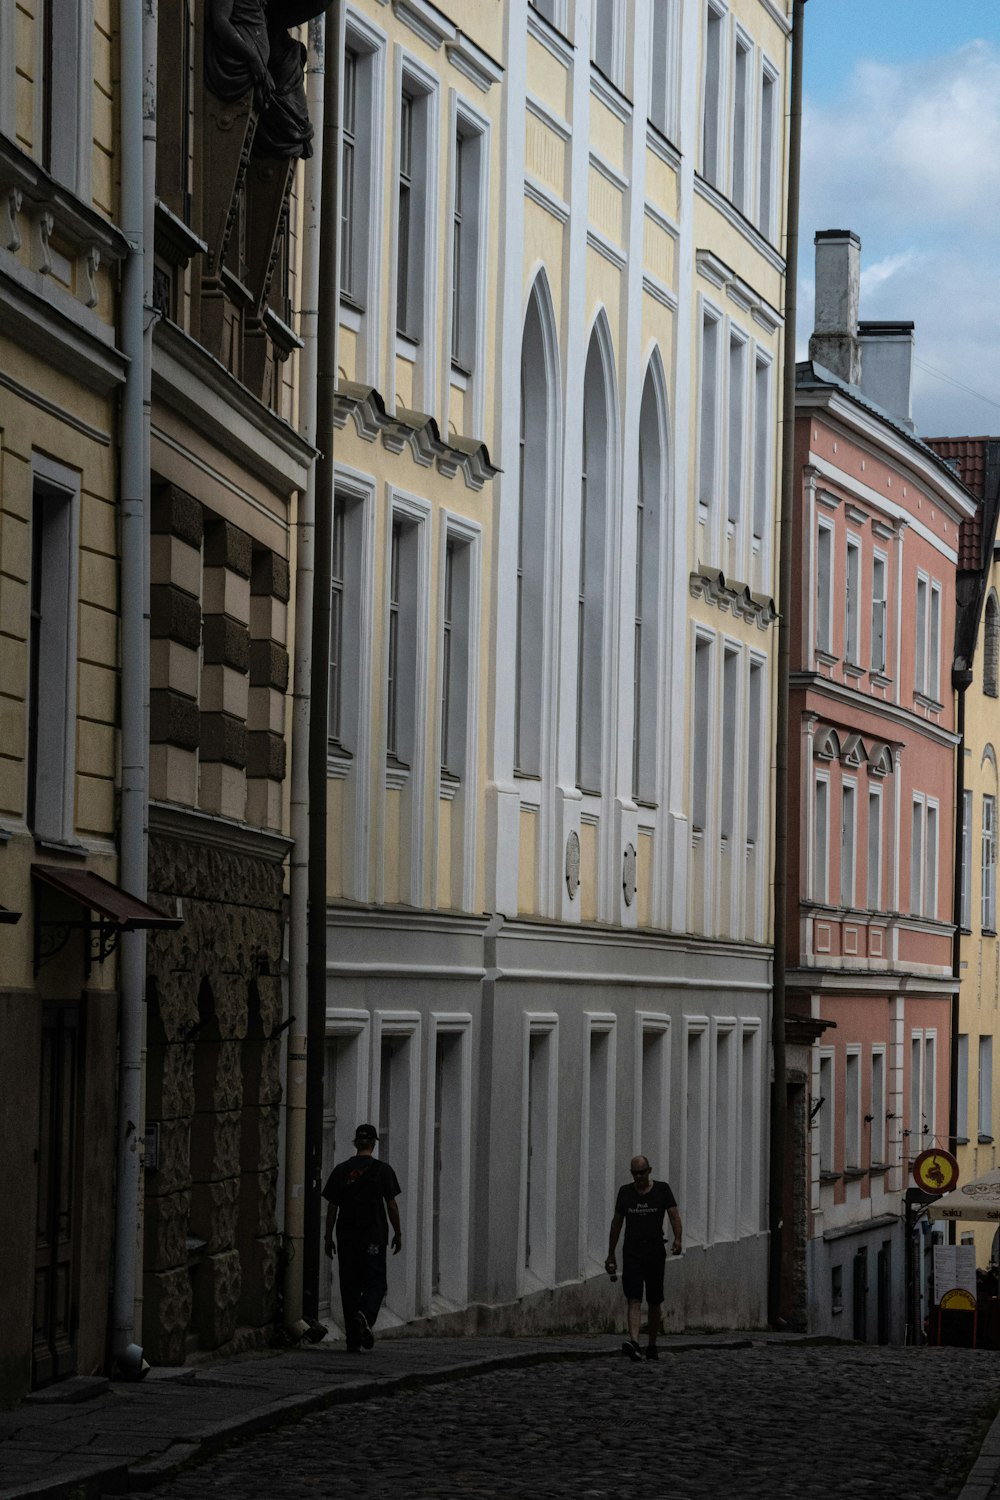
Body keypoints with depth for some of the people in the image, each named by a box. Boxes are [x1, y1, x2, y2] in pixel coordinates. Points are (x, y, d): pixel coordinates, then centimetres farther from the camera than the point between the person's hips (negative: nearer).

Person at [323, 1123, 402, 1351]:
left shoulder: (341, 1170, 4)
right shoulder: (382, 1170, -2)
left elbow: (332, 1207, 4)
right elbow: (391, 1205, -3)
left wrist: (329, 1237, 10)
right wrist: (397, 1233, 7)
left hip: (346, 1237, 2)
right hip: (374, 1236, -2)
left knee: (350, 1286, 8)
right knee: (375, 1283, 3)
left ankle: (353, 1340, 6)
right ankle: (365, 1315, -27)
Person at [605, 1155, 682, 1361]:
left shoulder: (662, 1189, 3)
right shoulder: (625, 1192, 8)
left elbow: (674, 1216, -4)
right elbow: (616, 1223, 14)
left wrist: (677, 1239, -21)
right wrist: (611, 1254, 14)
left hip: (655, 1251, 0)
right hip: (631, 1251, 0)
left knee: (654, 1302, 8)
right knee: (634, 1299, -13)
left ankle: (652, 1345, 22)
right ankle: (633, 1343, -26)